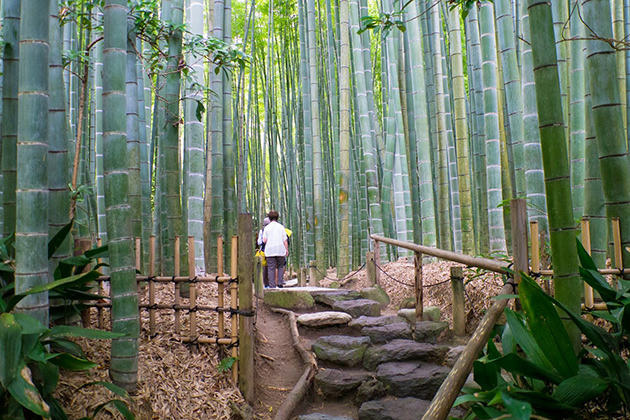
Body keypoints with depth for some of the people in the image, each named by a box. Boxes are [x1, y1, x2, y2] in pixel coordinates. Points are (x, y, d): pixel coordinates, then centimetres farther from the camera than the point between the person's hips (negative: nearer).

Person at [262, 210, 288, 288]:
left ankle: (272, 285, -1)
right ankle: (279, 283, 4)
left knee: (271, 268, 1)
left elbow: (264, 240, -2)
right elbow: (285, 240, 3)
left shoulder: (267, 228, 2)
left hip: (270, 250, -1)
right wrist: (287, 249, 7)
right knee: (280, 266, 14)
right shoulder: (281, 227, 4)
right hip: (280, 250, 1)